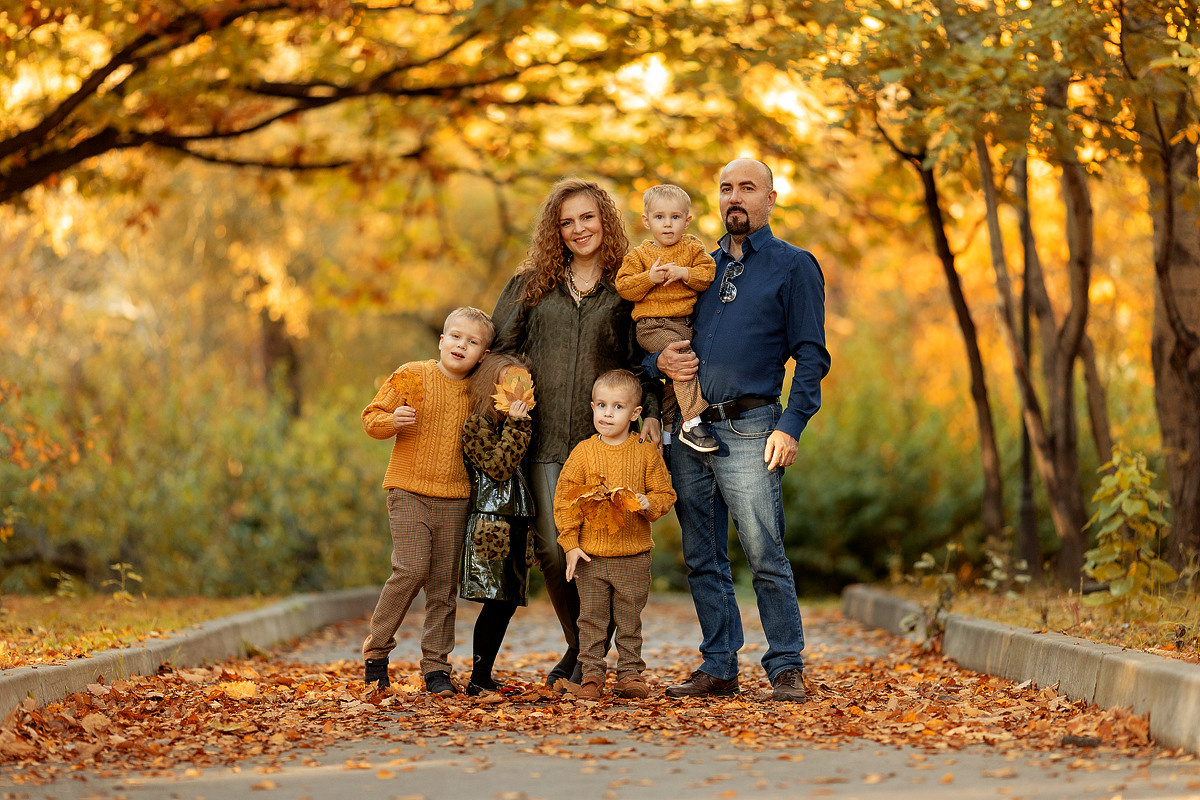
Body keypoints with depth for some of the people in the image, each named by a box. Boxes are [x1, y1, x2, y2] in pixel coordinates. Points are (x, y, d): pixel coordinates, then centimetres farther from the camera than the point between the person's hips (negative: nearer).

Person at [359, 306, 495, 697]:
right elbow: (371, 416, 0)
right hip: (409, 491, -4)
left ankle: (436, 667, 11)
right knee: (411, 569, -15)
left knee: (444, 584, 4)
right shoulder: (411, 376, -2)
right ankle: (376, 648, 3)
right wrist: (391, 420, -21)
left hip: (454, 499, 4)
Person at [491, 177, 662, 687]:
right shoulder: (532, 285, 12)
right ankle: (577, 643, 15)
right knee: (551, 548, -5)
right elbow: (499, 349, 15)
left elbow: (644, 360, 7)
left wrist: (652, 413, -7)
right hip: (545, 437, 2)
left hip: (604, 437, -1)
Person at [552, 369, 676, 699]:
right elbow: (564, 500, 2)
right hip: (590, 554, 0)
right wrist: (570, 544, -3)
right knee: (591, 618, 4)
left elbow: (665, 493, 5)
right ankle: (591, 673, 13)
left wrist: (649, 504, -17)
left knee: (629, 620, 6)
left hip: (633, 555, 0)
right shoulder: (582, 453, 0)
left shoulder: (646, 453, 0)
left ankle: (630, 672, 16)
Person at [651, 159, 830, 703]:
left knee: (765, 556, -9)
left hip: (749, 431, -5)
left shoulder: (794, 266, 4)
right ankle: (718, 667, 13)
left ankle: (785, 668, -1)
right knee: (702, 559, 7)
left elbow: (811, 356, -2)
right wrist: (661, 361, 0)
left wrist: (791, 426, -12)